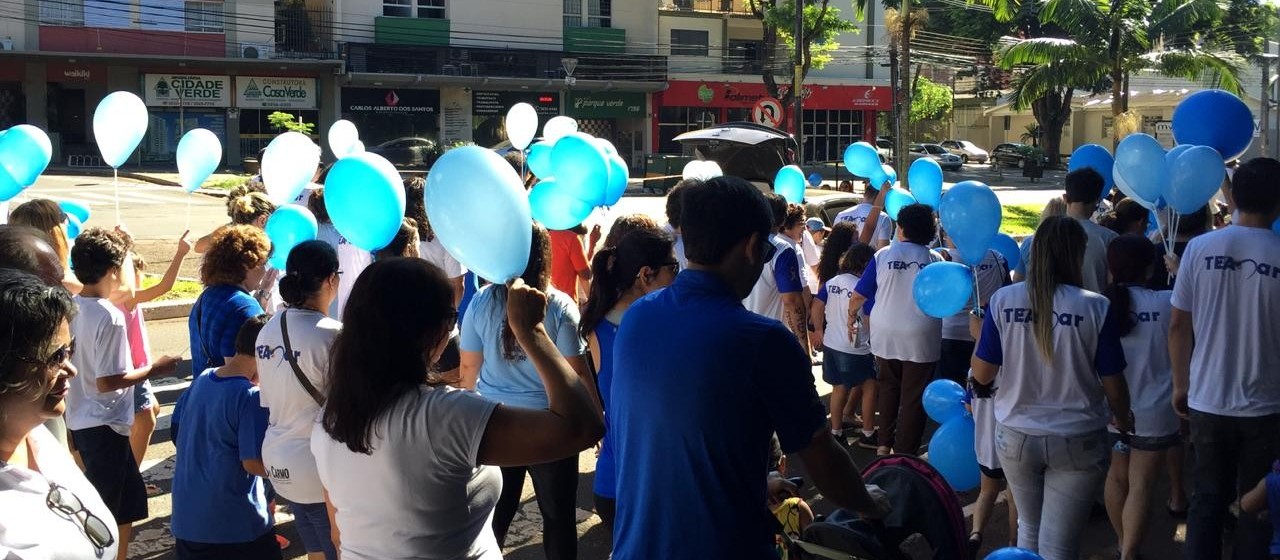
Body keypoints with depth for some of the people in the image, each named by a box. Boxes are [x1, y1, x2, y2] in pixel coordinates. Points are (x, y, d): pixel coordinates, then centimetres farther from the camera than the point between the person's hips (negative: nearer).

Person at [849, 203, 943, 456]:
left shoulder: (883, 255, -3)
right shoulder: (935, 259, -3)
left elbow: (858, 297, 1)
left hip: (885, 336, 2)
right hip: (921, 340, -2)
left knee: (888, 388, 21)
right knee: (913, 397, 5)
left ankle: (884, 443, 25)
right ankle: (905, 453, 8)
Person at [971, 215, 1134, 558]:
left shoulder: (1003, 300, -9)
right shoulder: (1094, 307, -13)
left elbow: (982, 374, -3)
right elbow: (1114, 386, -6)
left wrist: (979, 335, 15)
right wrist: (1123, 420, 16)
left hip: (1016, 436, 3)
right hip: (1077, 440, -2)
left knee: (1029, 528, 24)